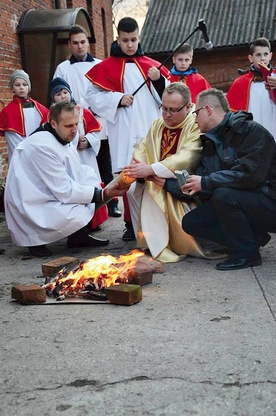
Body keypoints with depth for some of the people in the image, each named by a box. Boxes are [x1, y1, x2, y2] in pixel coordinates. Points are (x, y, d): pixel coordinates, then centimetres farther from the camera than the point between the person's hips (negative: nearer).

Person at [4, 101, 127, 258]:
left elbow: (78, 176, 6)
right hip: (31, 209, -10)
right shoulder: (43, 147, -25)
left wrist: (105, 192, -10)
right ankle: (36, 241, -2)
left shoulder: (64, 141, 4)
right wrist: (103, 194, -23)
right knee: (81, 214, -27)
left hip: (50, 196, 10)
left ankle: (80, 236, 8)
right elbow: (65, 191, -25)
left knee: (88, 172, 5)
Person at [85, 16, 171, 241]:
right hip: (124, 131, -2)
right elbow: (92, 95, 3)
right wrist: (117, 99, -9)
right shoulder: (106, 67, 5)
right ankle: (131, 223, 4)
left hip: (150, 128, 2)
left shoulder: (151, 64, 13)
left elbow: (165, 96, 13)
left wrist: (158, 80, -6)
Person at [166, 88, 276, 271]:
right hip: (239, 201, 8)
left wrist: (206, 182, -23)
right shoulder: (211, 142, 10)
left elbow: (249, 174, -28)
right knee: (190, 222, -4)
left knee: (223, 194, -33)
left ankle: (246, 253, -16)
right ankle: (253, 238, 2)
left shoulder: (252, 131, -15)